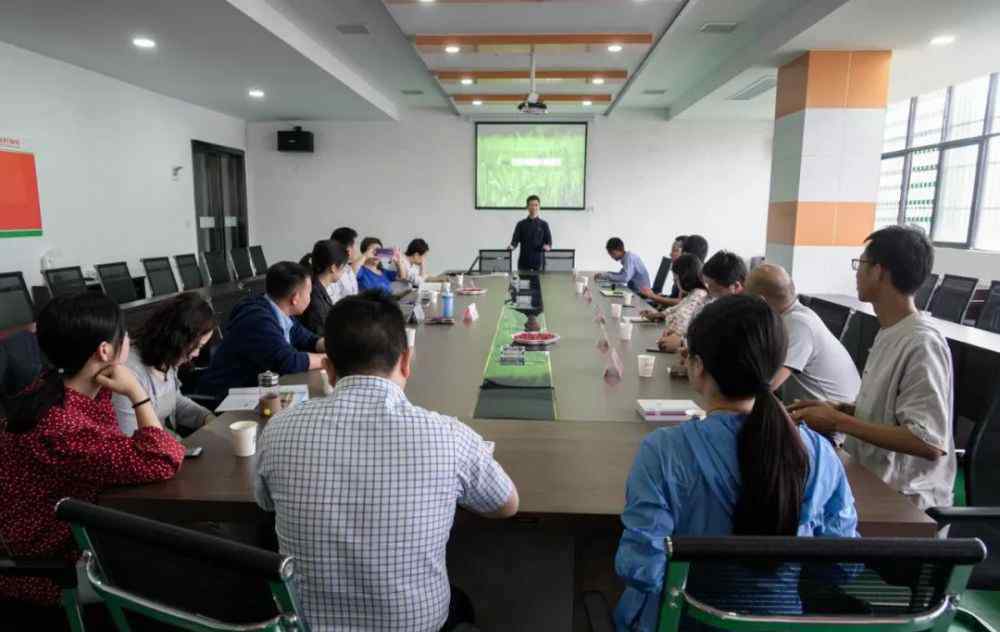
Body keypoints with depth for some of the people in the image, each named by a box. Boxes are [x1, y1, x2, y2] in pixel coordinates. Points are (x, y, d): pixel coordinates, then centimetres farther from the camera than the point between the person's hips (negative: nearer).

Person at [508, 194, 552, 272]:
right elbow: (515, 240, 2)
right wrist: (511, 246, -21)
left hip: (539, 263, 0)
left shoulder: (543, 224, 6)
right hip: (524, 263, 0)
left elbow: (549, 242, 3)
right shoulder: (521, 224, 7)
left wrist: (547, 247, -20)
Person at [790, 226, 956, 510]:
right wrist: (839, 408, 1)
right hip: (874, 480, 8)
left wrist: (838, 421, -23)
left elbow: (930, 443, -26)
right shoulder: (890, 334, 6)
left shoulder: (922, 345, -22)